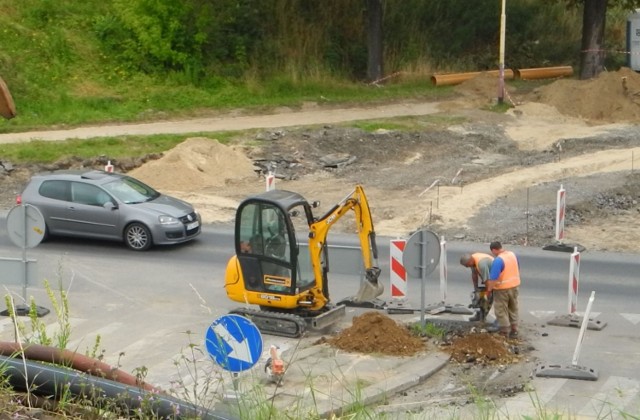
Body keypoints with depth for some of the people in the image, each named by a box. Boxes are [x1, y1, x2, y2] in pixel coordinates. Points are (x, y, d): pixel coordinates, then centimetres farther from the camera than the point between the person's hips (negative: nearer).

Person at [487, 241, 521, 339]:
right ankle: (514, 330, 29)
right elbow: (518, 269, 14)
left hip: (502, 289, -8)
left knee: (502, 312, 7)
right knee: (513, 309, 20)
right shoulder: (513, 254, 0)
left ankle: (504, 333, 14)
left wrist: (489, 289, -15)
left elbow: (493, 278, -27)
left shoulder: (498, 260, -26)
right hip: (515, 285, 8)